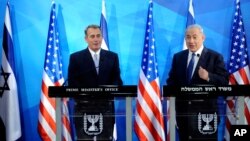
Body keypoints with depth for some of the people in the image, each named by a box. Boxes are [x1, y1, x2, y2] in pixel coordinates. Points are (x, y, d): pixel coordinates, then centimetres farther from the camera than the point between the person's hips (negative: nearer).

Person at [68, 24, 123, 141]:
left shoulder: (112, 56, 9)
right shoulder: (76, 58, 4)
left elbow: (117, 80, 8)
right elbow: (72, 83, 1)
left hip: (106, 106, 2)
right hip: (83, 107, -1)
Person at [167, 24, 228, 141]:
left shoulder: (215, 57, -1)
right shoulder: (178, 57, 13)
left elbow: (225, 81, -8)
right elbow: (172, 79, 15)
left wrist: (208, 76, -25)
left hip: (205, 109, -4)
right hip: (183, 108, 4)